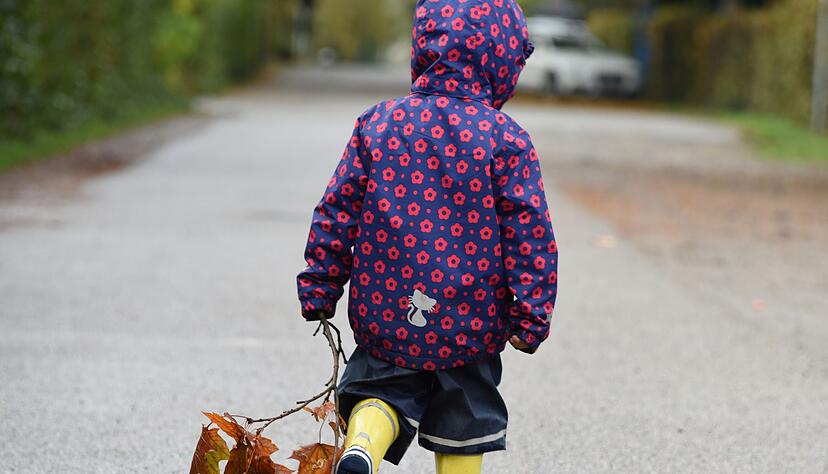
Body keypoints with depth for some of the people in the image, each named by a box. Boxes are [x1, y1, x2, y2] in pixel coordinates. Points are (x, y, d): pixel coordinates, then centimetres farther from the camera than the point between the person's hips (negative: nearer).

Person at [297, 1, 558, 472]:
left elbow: (337, 212, 1)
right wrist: (531, 318, -2)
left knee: (382, 389, 17)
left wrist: (319, 291, 9)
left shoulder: (378, 123, -1)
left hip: (386, 315, 1)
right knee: (462, 427, 15)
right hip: (470, 324, -1)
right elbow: (530, 234, -9)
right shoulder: (507, 140, -8)